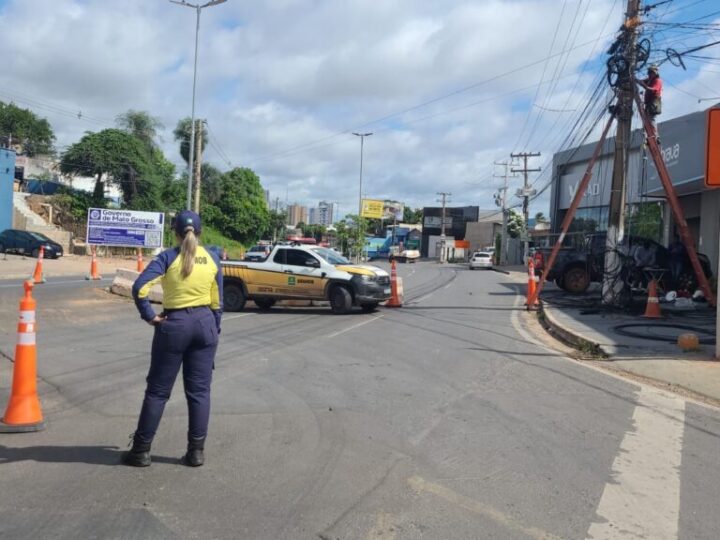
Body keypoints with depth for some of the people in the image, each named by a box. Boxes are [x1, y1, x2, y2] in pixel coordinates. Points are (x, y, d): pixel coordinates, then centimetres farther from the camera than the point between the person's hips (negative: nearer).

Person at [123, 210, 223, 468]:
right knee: (199, 390, 9)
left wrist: (149, 316, -9)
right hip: (205, 323, 3)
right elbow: (217, 301, 6)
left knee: (158, 390, 7)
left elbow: (139, 287, -19)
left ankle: (141, 450, 15)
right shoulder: (212, 258, 3)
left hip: (174, 324, -3)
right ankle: (196, 451, 13)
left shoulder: (168, 257, -7)